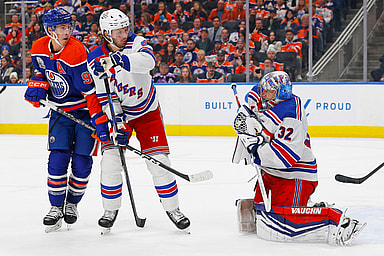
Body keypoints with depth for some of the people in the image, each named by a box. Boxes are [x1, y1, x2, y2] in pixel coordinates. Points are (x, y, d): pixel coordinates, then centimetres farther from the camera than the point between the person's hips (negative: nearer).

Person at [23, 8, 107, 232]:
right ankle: (56, 207, 6)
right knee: (58, 158, -6)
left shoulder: (77, 52, -25)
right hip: (60, 111, 4)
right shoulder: (39, 49, -6)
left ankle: (72, 203, 21)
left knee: (82, 162, -2)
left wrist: (100, 121, -26)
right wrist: (37, 86, -6)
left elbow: (90, 91, -24)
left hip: (85, 111, -4)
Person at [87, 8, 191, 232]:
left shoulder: (135, 43, -14)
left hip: (147, 111, 0)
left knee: (158, 161, -6)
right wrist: (118, 123, -25)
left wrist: (121, 60, -53)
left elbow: (148, 60, -38)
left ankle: (172, 208, 9)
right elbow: (104, 98, -13)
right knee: (110, 159, -11)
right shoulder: (95, 61, -13)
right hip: (118, 113, 1)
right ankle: (111, 209, 8)